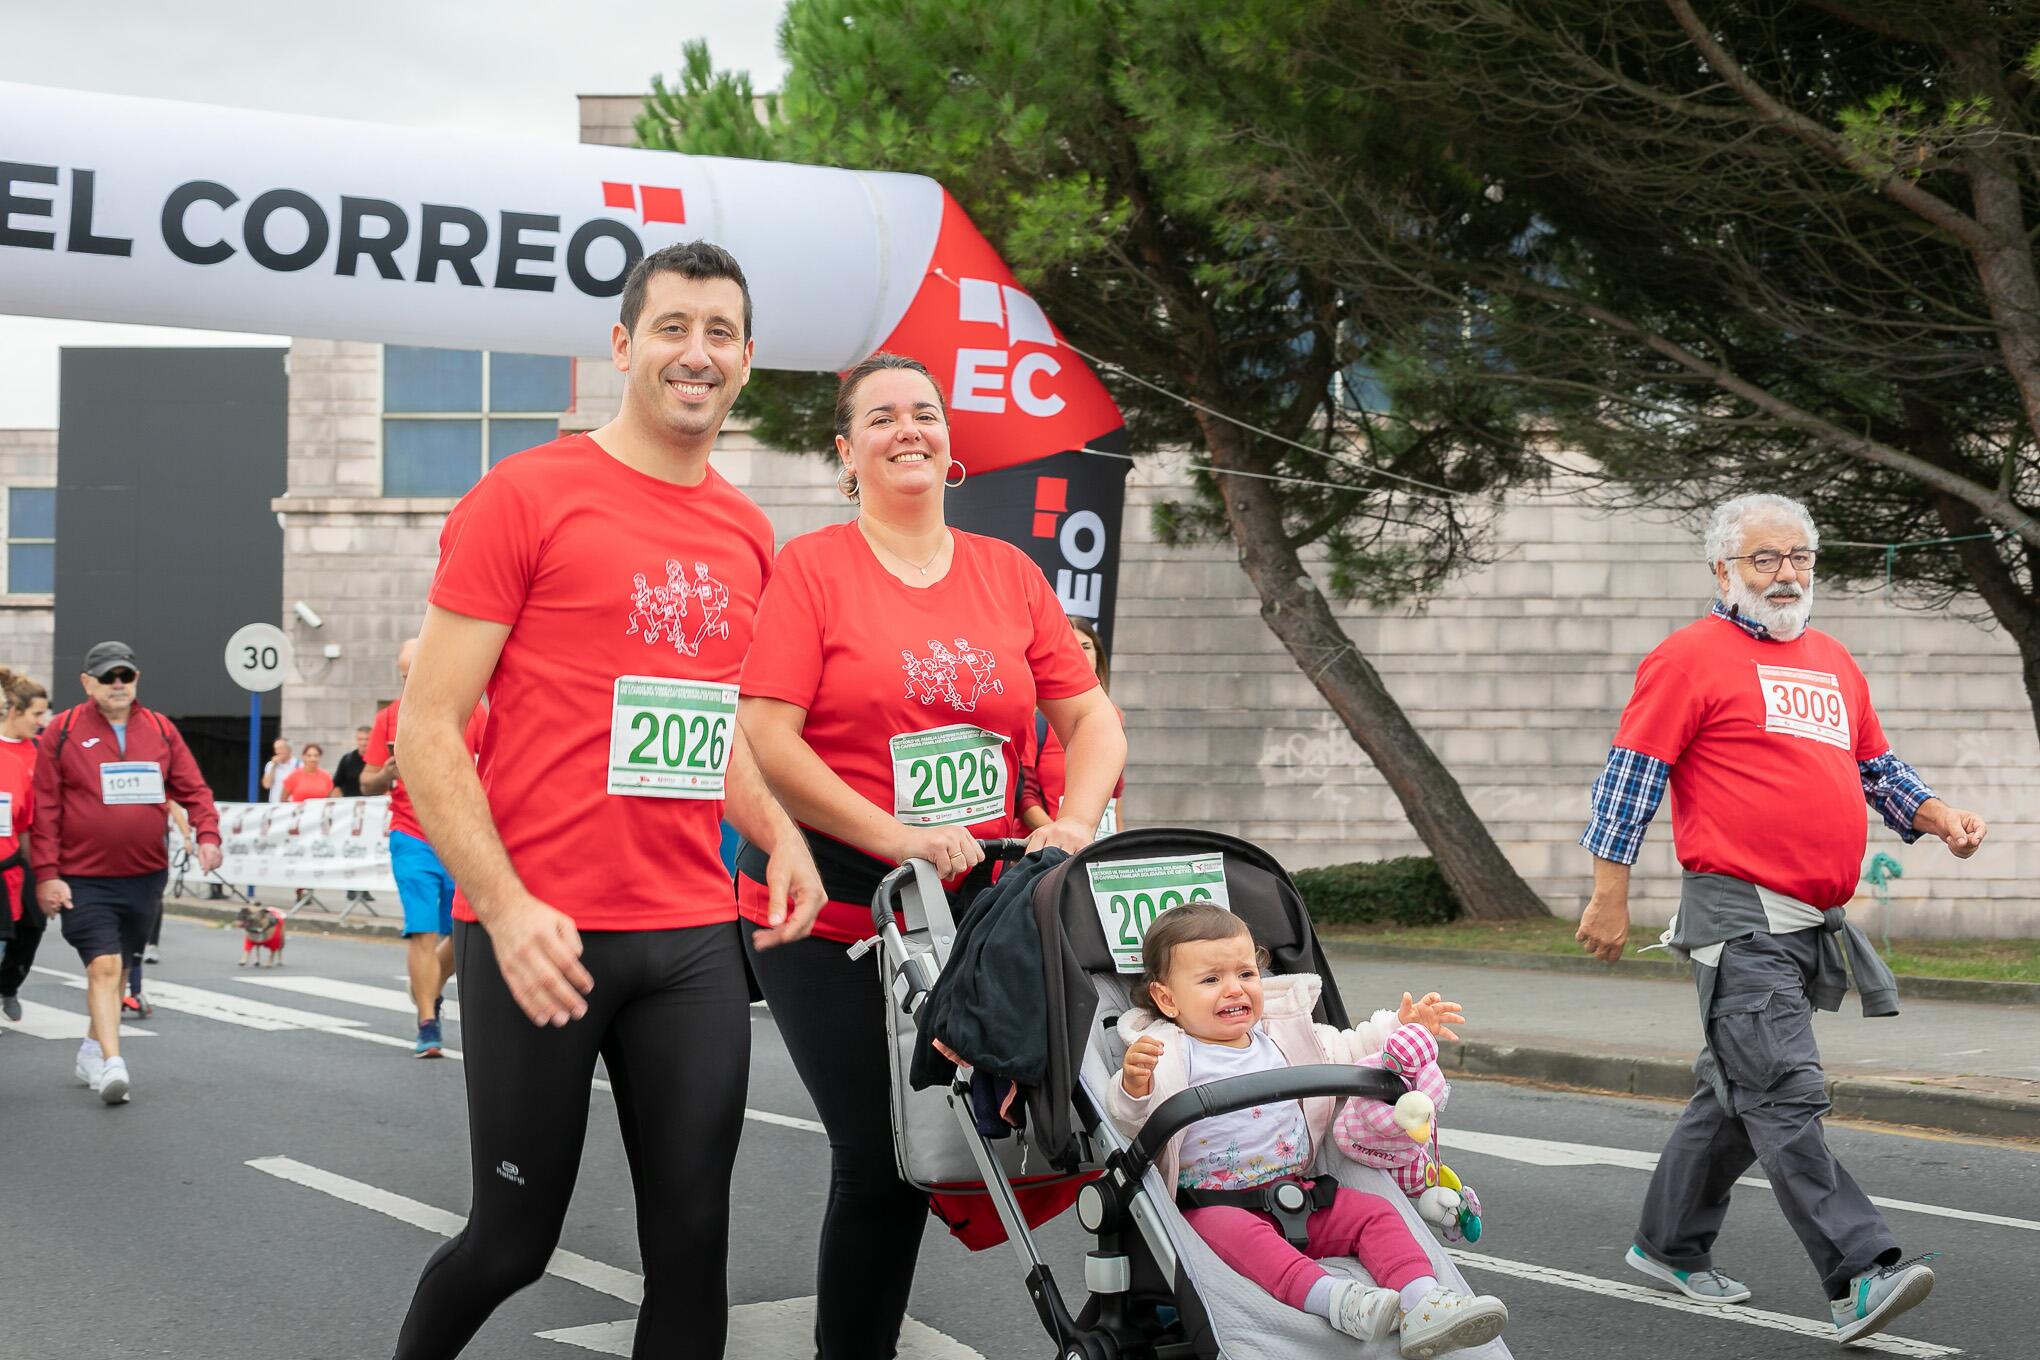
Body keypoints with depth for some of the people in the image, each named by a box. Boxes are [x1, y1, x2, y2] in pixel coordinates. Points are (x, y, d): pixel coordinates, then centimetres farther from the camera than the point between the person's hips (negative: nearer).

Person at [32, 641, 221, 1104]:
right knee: (103, 965, -14)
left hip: (145, 876, 4)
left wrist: (207, 833, -9)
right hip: (83, 879, -4)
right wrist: (47, 874, -8)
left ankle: (94, 1050, 30)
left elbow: (193, 788, 9)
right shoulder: (62, 732, -2)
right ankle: (112, 1063, -16)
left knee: (118, 967, 15)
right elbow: (46, 808, -3)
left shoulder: (161, 730, 7)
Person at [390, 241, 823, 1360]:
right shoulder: (525, 495, -5)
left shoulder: (746, 535, 13)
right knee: (515, 1237, 6)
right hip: (538, 933, -5)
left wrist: (776, 835, 8)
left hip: (694, 939, 5)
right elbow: (427, 728, -7)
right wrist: (506, 908, -17)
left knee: (692, 1240, 5)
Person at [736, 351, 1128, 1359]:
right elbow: (765, 738, -13)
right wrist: (898, 838, -21)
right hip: (832, 918, -4)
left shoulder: (1010, 574, 10)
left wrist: (1075, 822, -8)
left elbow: (1090, 717, 11)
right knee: (882, 1163, -6)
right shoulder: (810, 568, -4)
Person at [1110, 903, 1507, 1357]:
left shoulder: (1283, 1039, 17)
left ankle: (1423, 1303, -27)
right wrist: (1135, 1086, -40)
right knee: (1237, 1233, -37)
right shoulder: (1168, 1053, -5)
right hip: (1213, 1206, -6)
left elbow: (1348, 1052, 31)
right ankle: (1333, 1299, -56)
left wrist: (1403, 1027, 19)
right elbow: (1133, 1121, -18)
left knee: (1375, 1212, -10)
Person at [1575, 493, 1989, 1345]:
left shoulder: (1833, 662, 20)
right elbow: (1629, 777, -6)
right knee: (1785, 1096, -13)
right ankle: (1859, 1274, -16)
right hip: (1739, 919, -8)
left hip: (1812, 922, 8)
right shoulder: (1692, 656, -4)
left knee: (1736, 1097, 14)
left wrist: (1936, 817, 7)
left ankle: (1670, 1246, 27)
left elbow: (1877, 769, 27)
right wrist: (1610, 899, -10)